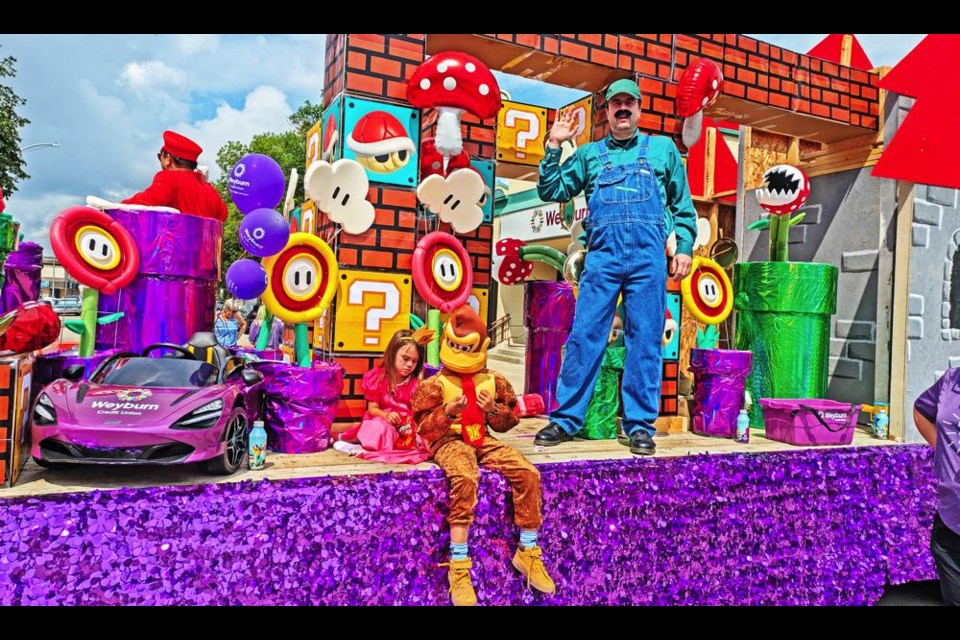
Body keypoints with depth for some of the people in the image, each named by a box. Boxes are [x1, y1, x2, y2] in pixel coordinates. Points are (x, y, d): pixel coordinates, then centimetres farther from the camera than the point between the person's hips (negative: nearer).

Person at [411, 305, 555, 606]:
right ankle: (459, 566, -28)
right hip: (449, 440, -4)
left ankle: (528, 552, -1)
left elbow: (509, 420, 14)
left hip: (483, 439, 4)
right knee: (465, 478, -37)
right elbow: (423, 426, -5)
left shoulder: (493, 381, 10)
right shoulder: (434, 384, 0)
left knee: (528, 473, -17)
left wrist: (494, 409, -8)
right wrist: (447, 412, -23)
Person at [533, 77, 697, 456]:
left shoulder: (663, 149, 19)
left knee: (645, 340, -1)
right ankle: (565, 420, 5)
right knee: (584, 335, -3)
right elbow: (551, 191, 15)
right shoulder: (590, 154, 20)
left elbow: (683, 205, 17)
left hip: (648, 254, 0)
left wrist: (685, 247, 6)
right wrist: (554, 146, 7)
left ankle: (640, 426, 7)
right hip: (602, 254, 1)